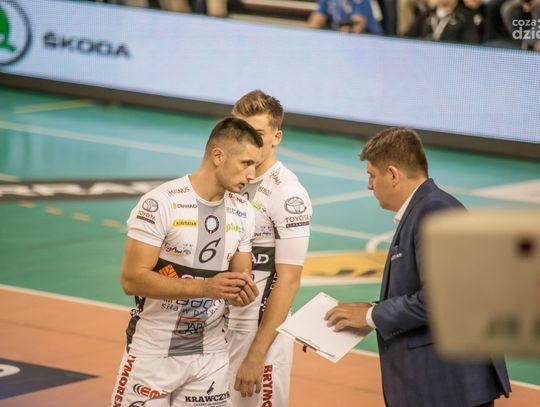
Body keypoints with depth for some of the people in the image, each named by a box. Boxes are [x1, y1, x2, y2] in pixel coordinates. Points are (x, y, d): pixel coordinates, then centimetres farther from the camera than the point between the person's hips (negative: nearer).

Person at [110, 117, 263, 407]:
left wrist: (243, 293, -14)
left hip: (211, 354, 5)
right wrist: (204, 287, -28)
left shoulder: (242, 212, 4)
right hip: (154, 353, -5)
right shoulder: (161, 203, -16)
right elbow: (131, 279, -20)